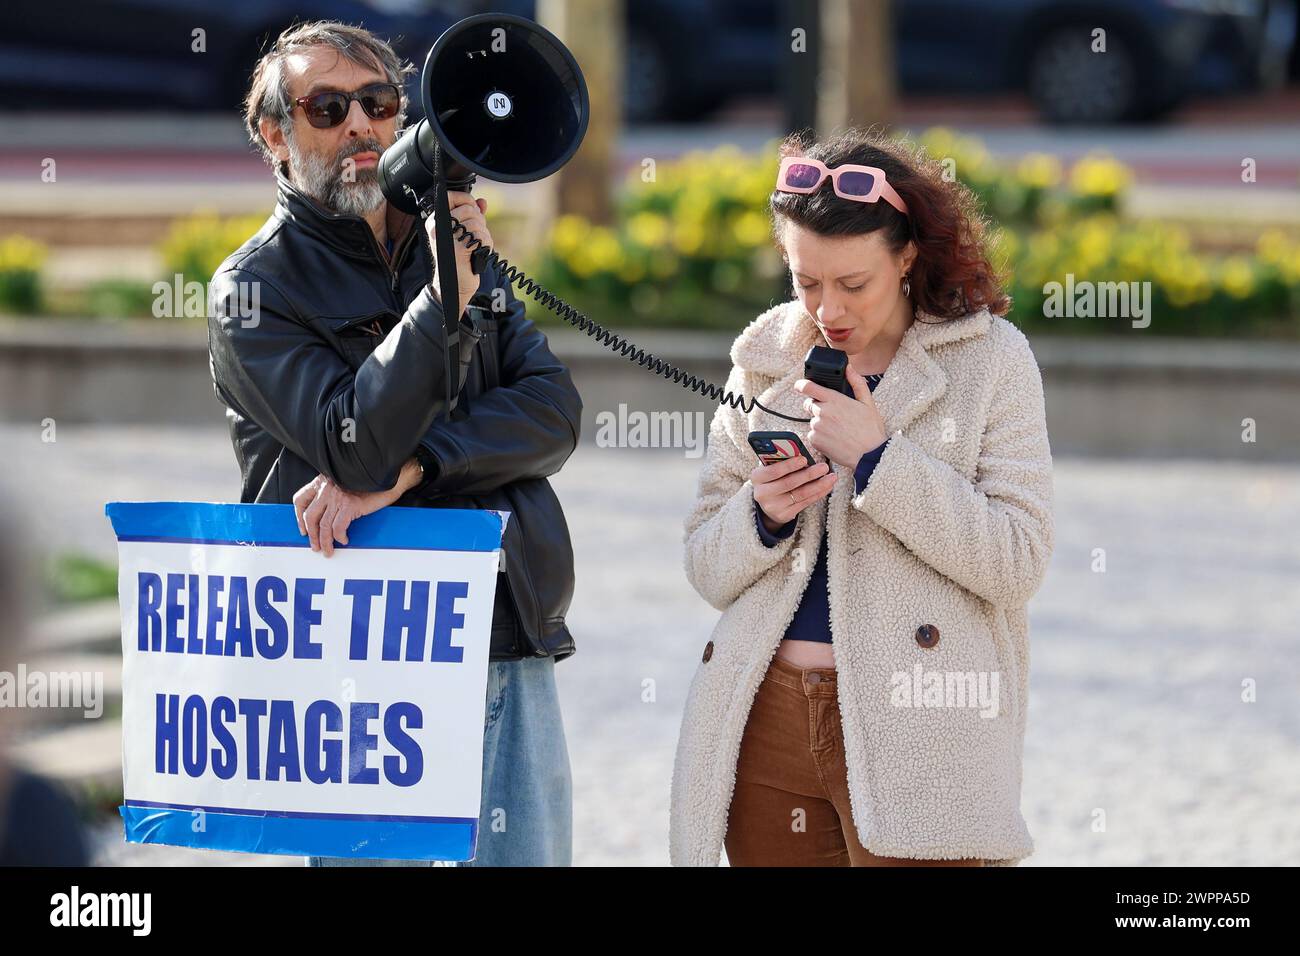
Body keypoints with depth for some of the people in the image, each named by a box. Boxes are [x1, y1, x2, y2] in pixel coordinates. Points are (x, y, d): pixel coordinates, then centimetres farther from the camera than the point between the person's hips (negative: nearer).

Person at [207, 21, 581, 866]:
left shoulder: (462, 250, 14)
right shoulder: (256, 289, -2)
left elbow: (554, 413, 0)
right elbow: (357, 445, -15)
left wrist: (404, 471, -15)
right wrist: (447, 294, -21)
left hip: (510, 645, 4)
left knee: (531, 856, 4)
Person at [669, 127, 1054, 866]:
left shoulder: (988, 359, 1)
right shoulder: (767, 358, 12)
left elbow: (1019, 561, -9)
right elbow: (707, 569, 13)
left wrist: (879, 458, -14)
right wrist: (761, 516, -8)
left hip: (912, 732, -4)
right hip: (770, 723, 4)